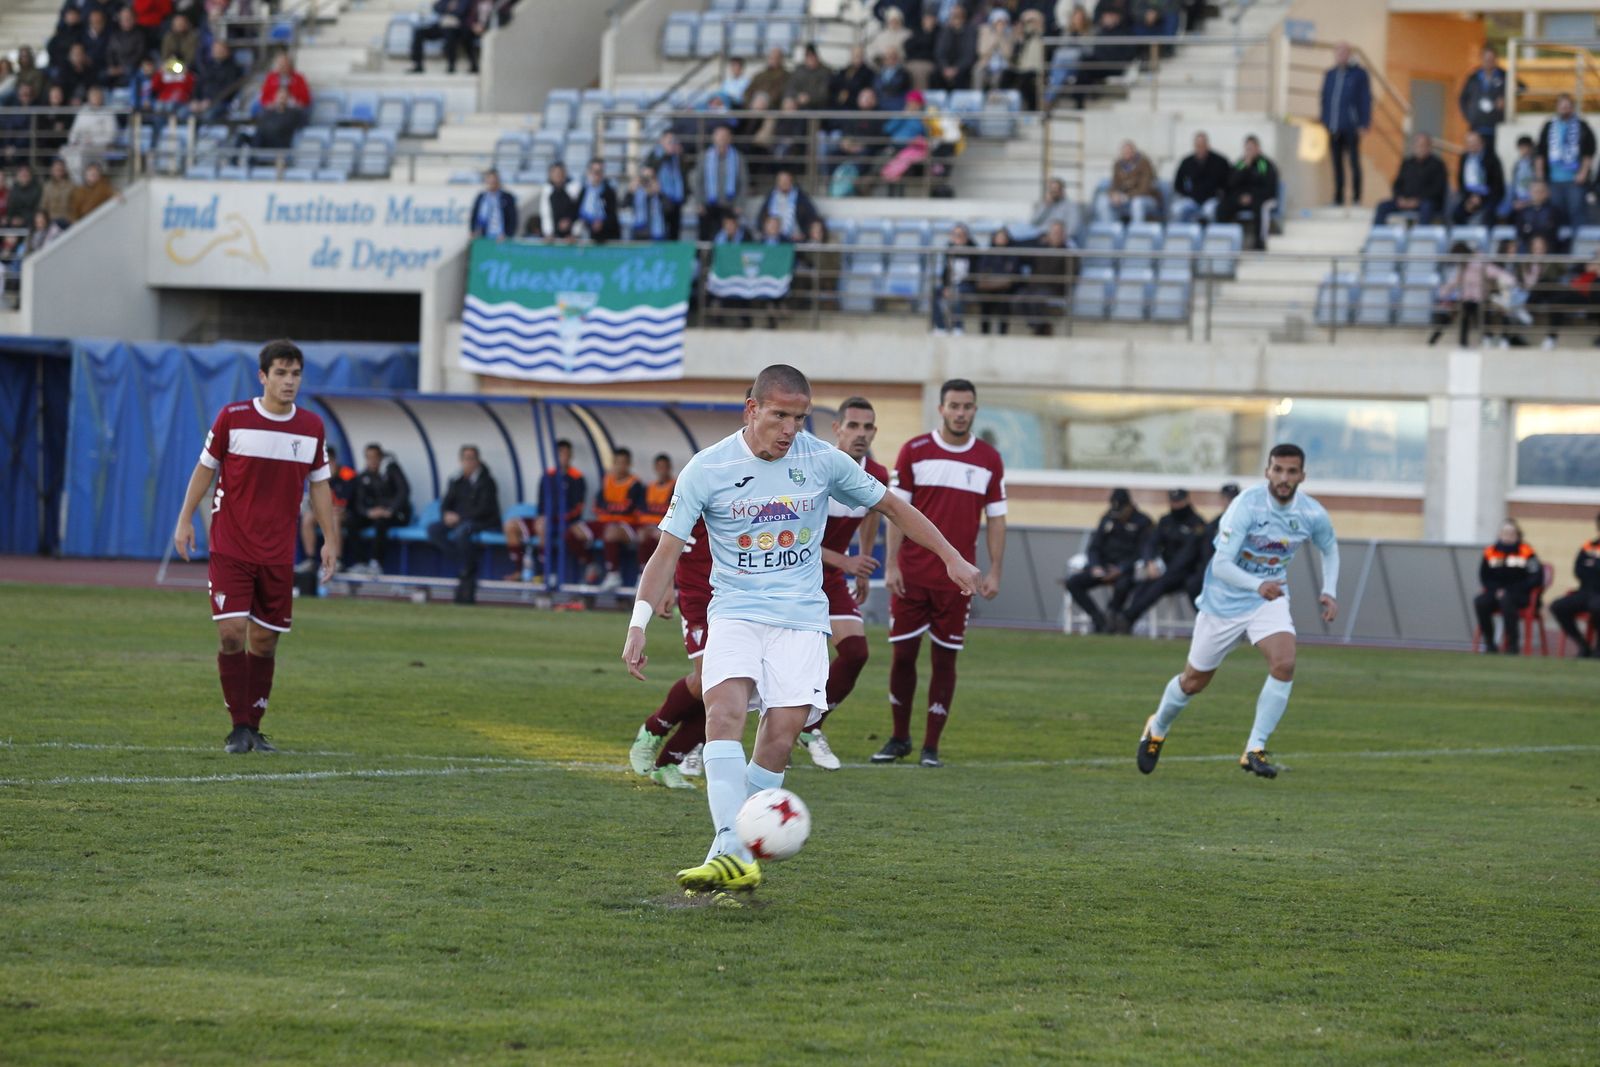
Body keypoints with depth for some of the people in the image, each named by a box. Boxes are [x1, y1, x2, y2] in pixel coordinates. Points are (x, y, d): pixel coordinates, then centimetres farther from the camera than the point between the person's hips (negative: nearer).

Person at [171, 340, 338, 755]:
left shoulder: (312, 428, 4)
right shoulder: (233, 418, -5)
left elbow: (319, 485, 12)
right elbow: (206, 467, 5)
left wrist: (330, 539, 8)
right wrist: (185, 519, 2)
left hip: (278, 555, 3)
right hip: (229, 548, -3)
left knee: (265, 641, 5)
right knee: (232, 633, -13)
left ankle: (253, 727, 16)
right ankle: (239, 728, -3)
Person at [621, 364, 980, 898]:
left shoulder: (823, 461, 0)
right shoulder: (707, 469, -4)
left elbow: (892, 506, 14)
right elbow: (667, 550, -4)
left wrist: (952, 558, 14)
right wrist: (639, 624, -14)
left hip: (801, 617, 1)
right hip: (735, 612, -1)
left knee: (782, 733, -15)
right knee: (724, 709, -25)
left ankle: (738, 852, -3)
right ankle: (730, 854, -34)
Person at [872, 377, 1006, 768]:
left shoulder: (989, 459, 5)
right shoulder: (914, 452, 1)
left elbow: (996, 518, 8)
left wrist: (995, 572, 1)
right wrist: (891, 565, -6)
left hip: (957, 575, 1)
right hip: (912, 573, -1)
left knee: (945, 658, 1)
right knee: (903, 654, 1)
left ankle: (931, 746, 8)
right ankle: (899, 738, 17)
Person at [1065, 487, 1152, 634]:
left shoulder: (1142, 522, -3)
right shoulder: (1107, 520, 12)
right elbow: (1094, 547, 12)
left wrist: (1120, 570, -20)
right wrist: (1096, 566, -9)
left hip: (1127, 570, -5)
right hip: (1104, 565, 5)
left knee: (1122, 585, -41)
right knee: (1073, 583, -16)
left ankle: (1111, 615, -13)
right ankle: (1099, 620, -20)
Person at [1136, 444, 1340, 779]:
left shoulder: (1312, 515, -11)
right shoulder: (1246, 506, -25)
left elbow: (1330, 548, 13)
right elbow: (1221, 564, -30)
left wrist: (1329, 592, -1)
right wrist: (1258, 585, -46)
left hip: (1271, 599, 3)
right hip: (1224, 601, -3)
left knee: (1284, 664, -24)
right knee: (1194, 680, 11)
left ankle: (1255, 750, -13)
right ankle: (1157, 729, 42)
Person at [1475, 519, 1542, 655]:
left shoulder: (1526, 552, -4)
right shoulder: (1491, 552, 6)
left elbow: (1535, 578, -7)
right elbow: (1484, 577, 12)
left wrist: (1508, 591, -14)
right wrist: (1496, 590, -8)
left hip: (1520, 595, -4)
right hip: (1497, 592, 4)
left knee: (1506, 600, -37)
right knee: (1480, 602, -25)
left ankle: (1513, 644, -30)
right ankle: (1489, 642, -15)